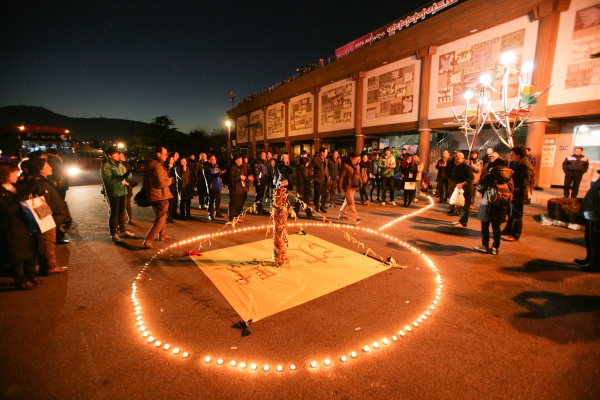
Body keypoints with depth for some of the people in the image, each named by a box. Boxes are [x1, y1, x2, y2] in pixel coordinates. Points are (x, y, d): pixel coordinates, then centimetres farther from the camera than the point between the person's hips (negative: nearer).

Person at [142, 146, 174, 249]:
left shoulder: (149, 164, 12)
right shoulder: (158, 166, -20)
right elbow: (161, 183, -27)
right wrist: (170, 180, -8)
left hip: (153, 195, 10)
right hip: (160, 196, -10)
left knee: (162, 216, 26)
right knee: (160, 220, -4)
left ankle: (162, 235, 41)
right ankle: (147, 242, -6)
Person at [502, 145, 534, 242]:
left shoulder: (526, 165, -18)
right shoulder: (514, 164, 12)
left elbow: (525, 183, -22)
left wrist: (521, 197, -23)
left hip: (518, 195, -9)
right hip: (511, 193, 9)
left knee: (516, 215, 1)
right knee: (510, 213, 19)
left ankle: (515, 235, 13)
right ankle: (508, 230, 33)